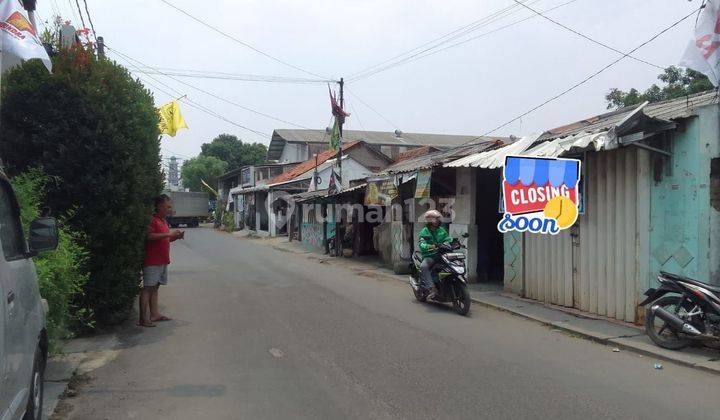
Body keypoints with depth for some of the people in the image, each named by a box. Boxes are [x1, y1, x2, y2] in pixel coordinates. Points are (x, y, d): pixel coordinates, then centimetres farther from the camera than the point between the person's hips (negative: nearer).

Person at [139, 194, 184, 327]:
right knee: (147, 288, -8)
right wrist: (168, 234, -24)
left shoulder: (163, 221, 18)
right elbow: (149, 236, -26)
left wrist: (176, 237, 9)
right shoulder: (152, 220, -12)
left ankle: (154, 314, 19)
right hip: (152, 261, -9)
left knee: (155, 287, 13)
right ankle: (143, 319, -7)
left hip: (162, 260, 10)